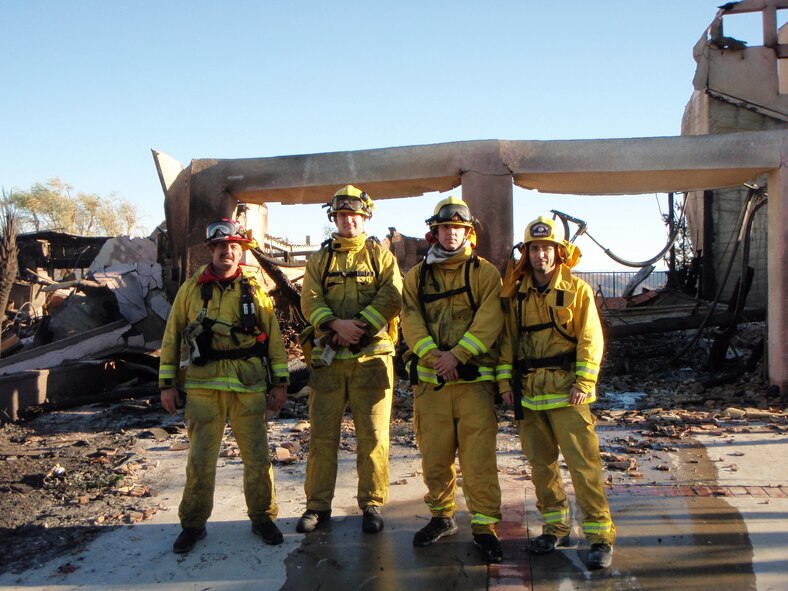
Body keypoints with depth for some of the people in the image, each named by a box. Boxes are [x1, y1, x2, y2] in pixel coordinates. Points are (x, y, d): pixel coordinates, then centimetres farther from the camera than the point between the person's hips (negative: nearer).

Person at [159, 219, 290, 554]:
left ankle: (262, 517, 23)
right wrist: (167, 383, 4)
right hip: (203, 386, 0)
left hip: (250, 387, 1)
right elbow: (172, 337, 8)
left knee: (257, 456, 6)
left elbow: (274, 338, 7)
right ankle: (193, 524, 20)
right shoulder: (191, 289, 5)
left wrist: (280, 383, 3)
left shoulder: (255, 289, 6)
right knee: (200, 458, 5)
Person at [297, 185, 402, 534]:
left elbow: (393, 296, -5)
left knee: (372, 435, 2)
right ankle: (318, 505, 17)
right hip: (327, 358, 2)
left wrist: (359, 326, -16)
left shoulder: (380, 255, 10)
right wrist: (336, 324, -18)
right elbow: (310, 300, 0)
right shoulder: (319, 260, 14)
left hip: (371, 356, -2)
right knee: (322, 434, 6)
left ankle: (372, 505, 14)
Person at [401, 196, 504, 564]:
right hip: (430, 381, 3)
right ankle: (442, 517, 28)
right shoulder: (417, 276, 12)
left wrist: (457, 354, -18)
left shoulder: (485, 273, 6)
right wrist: (434, 355, -17)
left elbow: (489, 320, -7)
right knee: (434, 456, 11)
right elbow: (410, 321, -1)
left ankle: (484, 526, 9)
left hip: (474, 379, -2)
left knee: (478, 457, -4)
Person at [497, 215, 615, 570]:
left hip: (567, 391, -4)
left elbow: (591, 339, -3)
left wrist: (583, 382, -12)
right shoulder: (516, 293, 9)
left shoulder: (577, 290, -1)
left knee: (583, 463, -6)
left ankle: (600, 535, 3)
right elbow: (508, 339, 12)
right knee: (541, 464, 11)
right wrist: (505, 380, 4)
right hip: (528, 391, 4)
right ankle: (555, 527, 26)